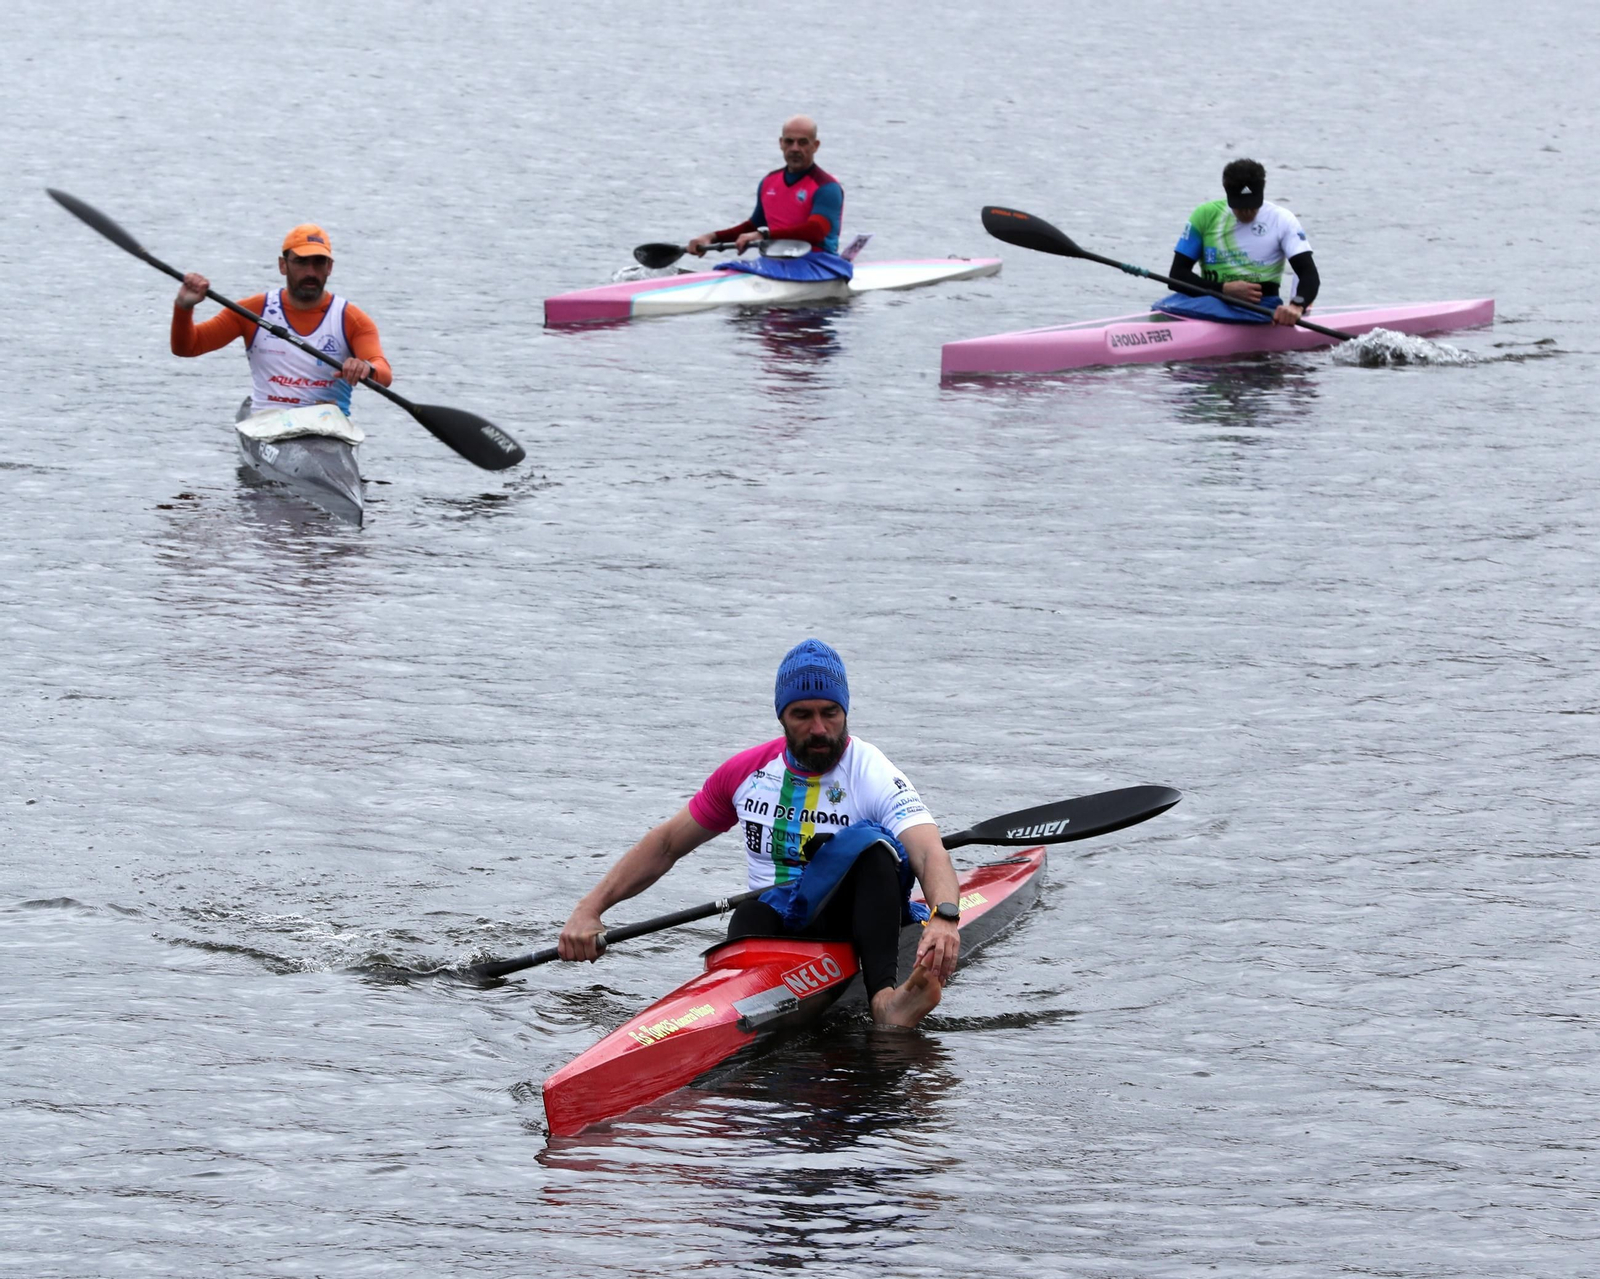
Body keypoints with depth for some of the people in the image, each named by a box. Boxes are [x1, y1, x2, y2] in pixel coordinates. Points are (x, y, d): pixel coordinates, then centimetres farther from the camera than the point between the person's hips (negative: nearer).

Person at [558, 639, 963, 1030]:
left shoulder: (873, 776, -8)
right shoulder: (747, 772, 5)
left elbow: (930, 854, -25)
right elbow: (665, 846, 15)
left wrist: (944, 918, -48)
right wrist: (589, 909, 3)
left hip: (847, 923, -3)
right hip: (774, 922, 3)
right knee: (750, 917, -30)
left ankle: (885, 996, -47)